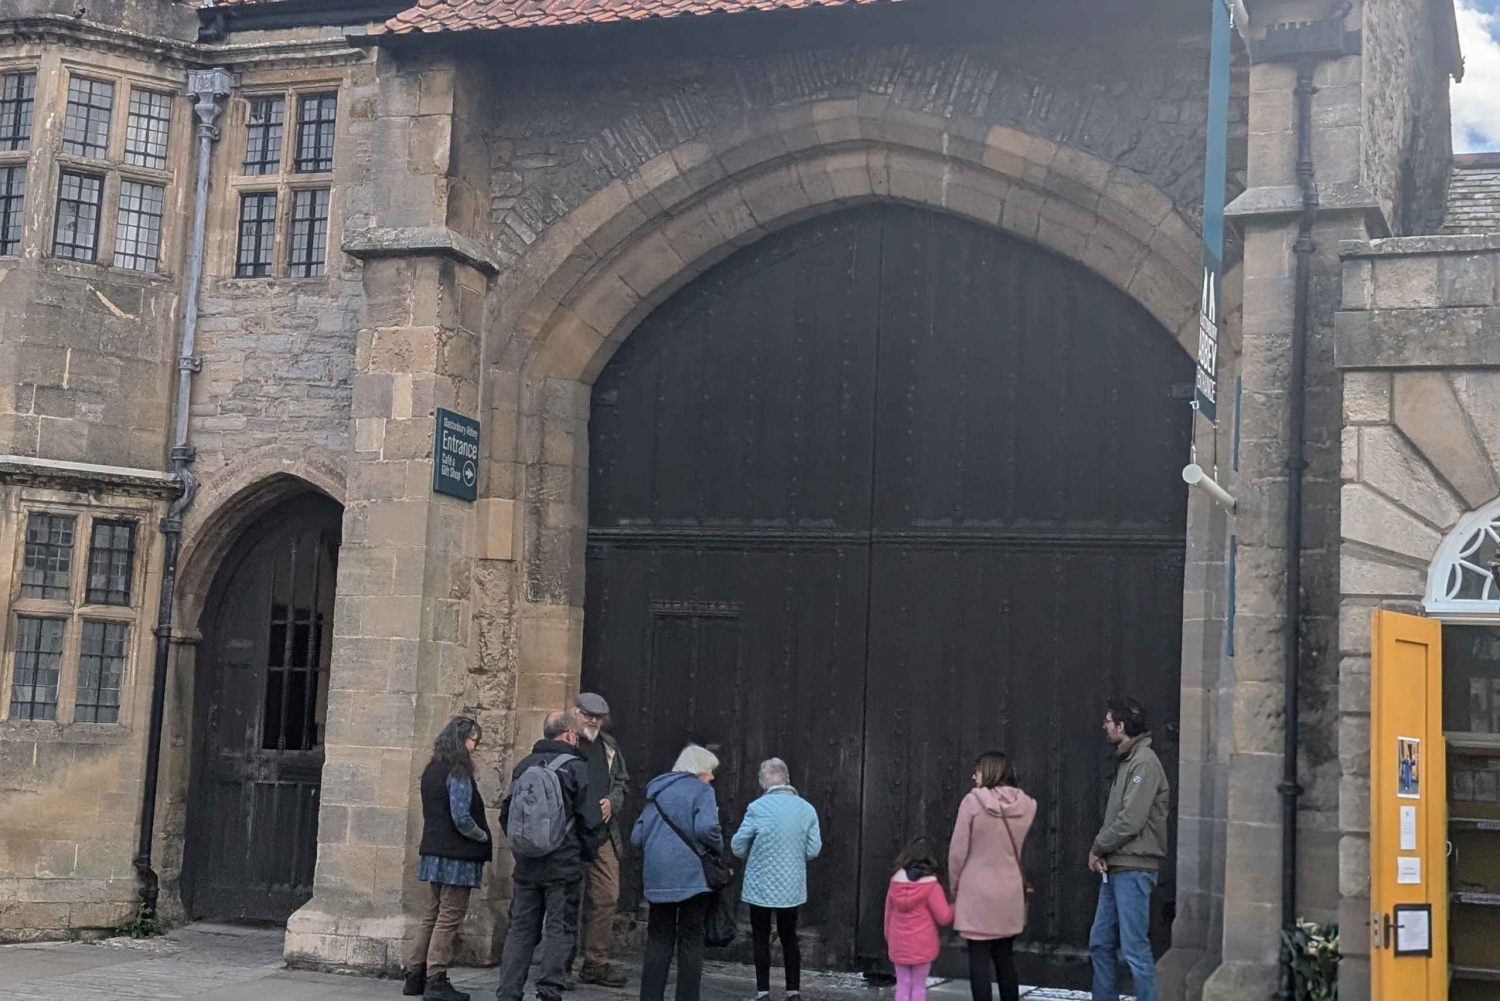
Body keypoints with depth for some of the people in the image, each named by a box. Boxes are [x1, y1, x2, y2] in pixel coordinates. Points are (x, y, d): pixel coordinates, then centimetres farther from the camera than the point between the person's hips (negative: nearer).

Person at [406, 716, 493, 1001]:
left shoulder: (432, 770, 11)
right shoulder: (459, 774, -16)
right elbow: (462, 818, -21)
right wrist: (483, 837, -5)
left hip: (434, 851, 9)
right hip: (457, 855, -9)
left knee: (433, 913, 16)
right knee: (450, 917, -2)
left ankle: (415, 976, 19)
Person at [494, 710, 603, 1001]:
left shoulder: (524, 766, 8)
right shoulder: (575, 767, -8)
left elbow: (505, 813, 13)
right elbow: (590, 819, -9)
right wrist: (583, 851, 7)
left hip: (526, 865, 5)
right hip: (563, 865, -5)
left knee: (521, 929, 10)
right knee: (559, 928, 2)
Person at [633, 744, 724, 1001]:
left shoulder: (657, 791, 14)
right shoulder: (701, 791, -3)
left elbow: (637, 837, 9)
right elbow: (706, 828, -20)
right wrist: (718, 846, -1)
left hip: (657, 876, 5)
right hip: (691, 876, -5)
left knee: (658, 939, 10)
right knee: (691, 940, 5)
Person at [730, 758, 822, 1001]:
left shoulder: (758, 808, -13)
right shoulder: (807, 809, -4)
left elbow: (738, 846, -7)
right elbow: (813, 850, -2)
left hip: (761, 886, -3)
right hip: (792, 886, 3)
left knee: (761, 938, 9)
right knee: (789, 937, 14)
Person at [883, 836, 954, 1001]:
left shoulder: (895, 881, 1)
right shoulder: (931, 885, -12)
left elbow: (888, 913, 10)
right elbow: (944, 917, -11)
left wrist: (888, 937, 22)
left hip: (898, 944, 4)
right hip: (922, 945, -4)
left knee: (903, 984, 11)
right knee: (918, 985, 5)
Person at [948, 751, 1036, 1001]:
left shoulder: (973, 801, -12)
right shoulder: (1025, 805, 0)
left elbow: (958, 851, -7)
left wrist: (954, 885, 5)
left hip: (977, 892, -4)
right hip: (1010, 893, 4)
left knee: (979, 958, 1)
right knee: (1004, 957, 14)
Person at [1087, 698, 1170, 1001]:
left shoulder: (1144, 762, -14)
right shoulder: (1125, 761, 15)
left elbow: (1130, 821, -19)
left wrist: (1098, 847, -6)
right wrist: (1101, 850, 3)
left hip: (1133, 869, -9)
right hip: (1114, 868, 9)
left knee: (1135, 948, -6)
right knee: (1100, 943, 13)